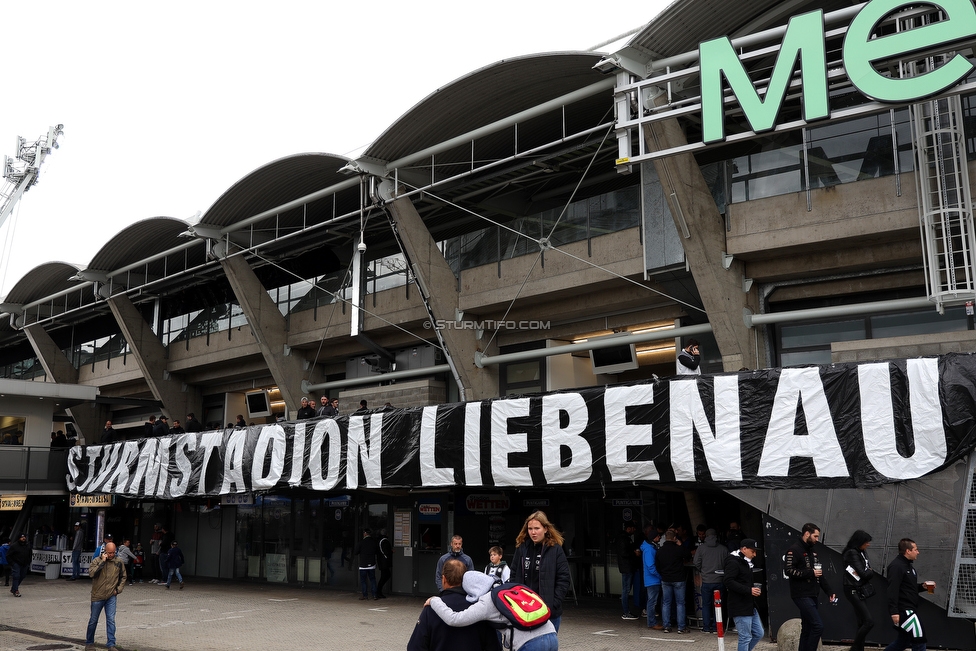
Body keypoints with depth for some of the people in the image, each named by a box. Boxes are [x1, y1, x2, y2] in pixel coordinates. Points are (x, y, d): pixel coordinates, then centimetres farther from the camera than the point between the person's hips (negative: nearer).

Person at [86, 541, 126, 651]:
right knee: (93, 621, 11)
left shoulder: (119, 562, 2)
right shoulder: (97, 560, -6)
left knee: (111, 620, -3)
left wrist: (118, 589, 4)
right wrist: (102, 561, -22)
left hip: (111, 597, 1)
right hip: (97, 596, -1)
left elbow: (123, 577, 15)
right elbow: (91, 573, -22)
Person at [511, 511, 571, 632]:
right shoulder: (522, 548, 7)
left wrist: (552, 604, -12)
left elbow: (563, 580, -6)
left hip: (549, 612, -3)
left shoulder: (555, 550, -4)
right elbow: (514, 576, 11)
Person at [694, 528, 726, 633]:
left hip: (706, 581, -1)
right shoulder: (723, 549, 0)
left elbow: (697, 564, -2)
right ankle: (716, 627, 10)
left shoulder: (701, 548, -2)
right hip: (720, 581, 1)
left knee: (706, 604, 9)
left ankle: (706, 627, 9)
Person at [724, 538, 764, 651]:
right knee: (745, 637, -5)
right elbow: (728, 581, -25)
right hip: (740, 607, -10)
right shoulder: (733, 562, -15)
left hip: (750, 606, 10)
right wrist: (749, 590, -25)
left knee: (758, 633, 15)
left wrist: (754, 588, 8)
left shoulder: (745, 562, 17)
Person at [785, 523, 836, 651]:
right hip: (802, 596, -9)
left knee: (807, 629, 10)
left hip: (812, 596, 9)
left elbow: (820, 574, 21)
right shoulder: (794, 550, -10)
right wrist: (810, 573, -18)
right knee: (818, 625, -15)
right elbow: (789, 570, -20)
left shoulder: (812, 550, 17)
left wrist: (829, 592, 13)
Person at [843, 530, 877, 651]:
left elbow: (868, 571, 10)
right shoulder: (852, 553, -16)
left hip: (860, 591, 9)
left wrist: (867, 572, -10)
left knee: (862, 623, 9)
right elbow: (863, 574, -18)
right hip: (854, 592, -9)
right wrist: (870, 572, 1)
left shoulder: (862, 552, 11)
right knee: (869, 622, -13)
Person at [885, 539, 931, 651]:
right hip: (902, 610, -10)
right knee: (919, 638, -8)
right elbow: (892, 590, -25)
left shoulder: (909, 565, 15)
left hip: (910, 609, 10)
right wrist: (894, 611, -30)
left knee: (904, 640, 16)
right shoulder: (896, 566, -18)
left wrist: (922, 586, 7)